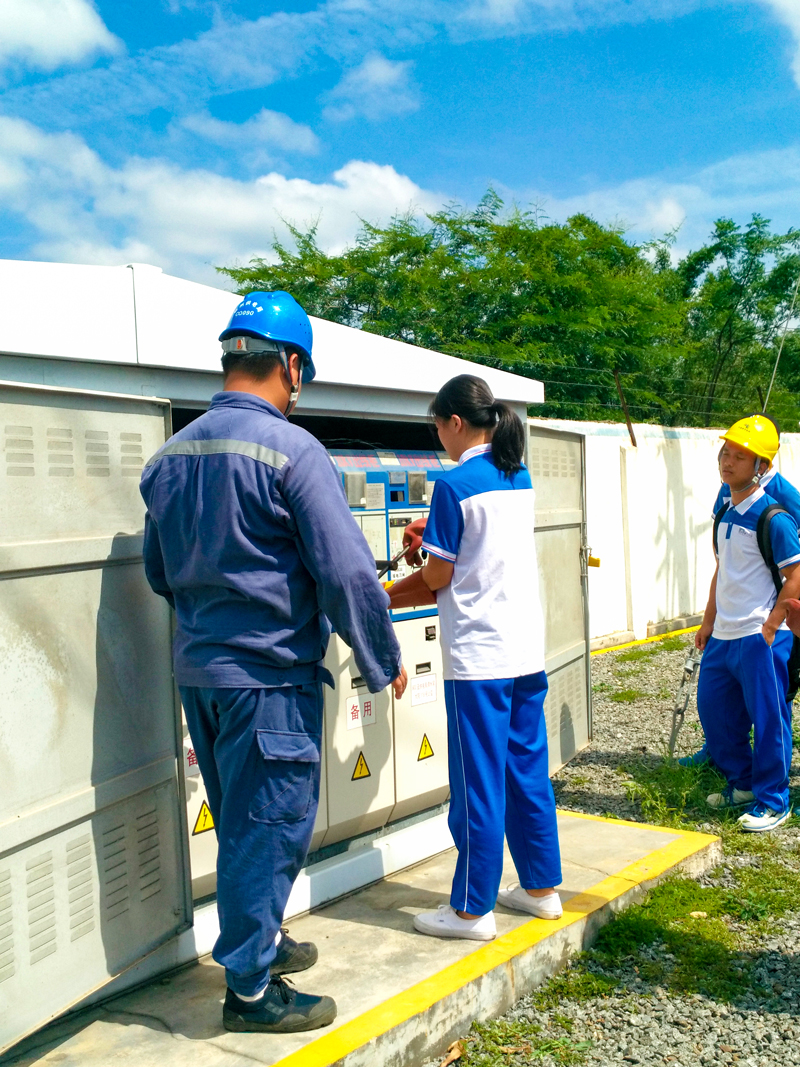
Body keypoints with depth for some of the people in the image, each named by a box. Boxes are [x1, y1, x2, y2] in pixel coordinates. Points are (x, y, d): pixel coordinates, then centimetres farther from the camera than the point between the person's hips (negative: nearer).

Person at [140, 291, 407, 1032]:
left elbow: (158, 573, 16)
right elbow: (347, 572, -18)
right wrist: (383, 661, -6)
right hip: (269, 675, -8)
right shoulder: (290, 450, -16)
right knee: (269, 825, 6)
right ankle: (251, 988, 20)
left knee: (242, 821, 22)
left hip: (197, 670, 8)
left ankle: (258, 940, 40)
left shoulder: (169, 455, 7)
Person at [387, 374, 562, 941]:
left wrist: (385, 596, 7)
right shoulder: (520, 478, 9)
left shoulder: (455, 485, -13)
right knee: (528, 771, 17)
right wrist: (435, 540, 18)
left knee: (478, 784, 1)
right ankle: (541, 888, 29)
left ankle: (472, 910, 13)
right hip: (528, 649, 8)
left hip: (478, 658, -8)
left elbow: (438, 577, -8)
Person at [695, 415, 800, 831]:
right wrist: (708, 622, 17)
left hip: (760, 638, -8)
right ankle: (742, 783, 34)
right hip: (722, 637, 8)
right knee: (714, 711, 15)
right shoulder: (725, 515, 11)